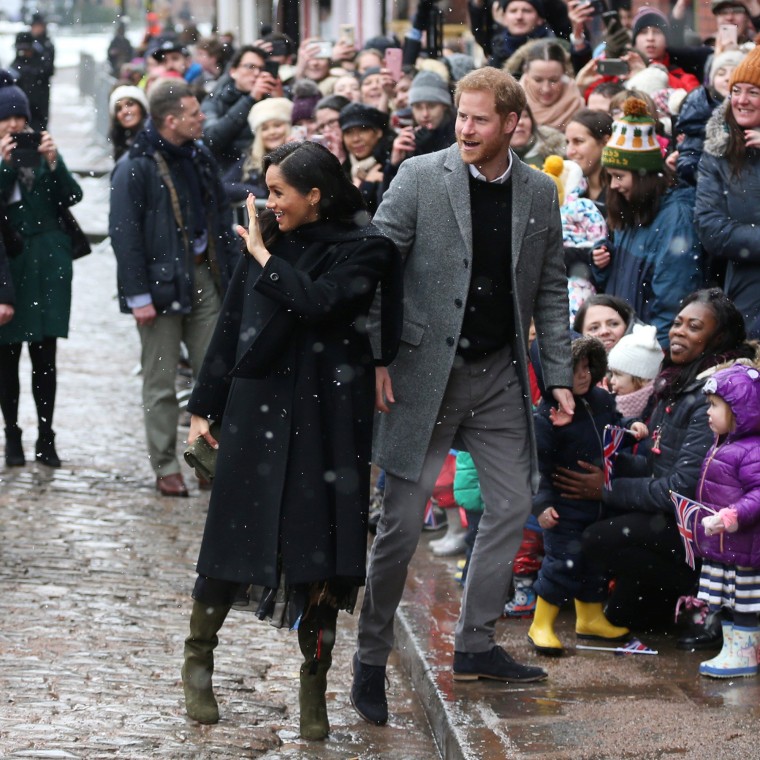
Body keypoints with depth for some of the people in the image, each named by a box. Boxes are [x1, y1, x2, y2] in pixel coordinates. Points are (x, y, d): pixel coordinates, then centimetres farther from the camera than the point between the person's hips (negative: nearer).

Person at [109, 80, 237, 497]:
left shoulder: (199, 156, 8)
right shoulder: (134, 168, -13)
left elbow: (220, 213, 15)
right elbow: (124, 234, -14)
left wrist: (227, 269, 7)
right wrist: (138, 296, -16)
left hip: (203, 276, 6)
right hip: (162, 282, -6)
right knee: (160, 380, 3)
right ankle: (165, 466, 11)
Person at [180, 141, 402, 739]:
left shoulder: (362, 248, -5)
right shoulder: (268, 236, 7)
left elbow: (317, 303, -22)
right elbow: (232, 323, 11)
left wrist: (265, 257, -11)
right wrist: (205, 403, 12)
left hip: (326, 413, -3)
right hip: (257, 404, 3)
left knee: (320, 543, 1)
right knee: (234, 533, 5)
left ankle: (314, 687, 10)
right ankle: (198, 659, 21)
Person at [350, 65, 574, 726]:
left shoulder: (540, 193, 4)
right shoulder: (421, 177, -7)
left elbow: (550, 291, 11)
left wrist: (560, 375, 6)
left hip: (500, 374, 4)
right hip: (427, 371, -4)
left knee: (511, 507, 7)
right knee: (403, 521, -4)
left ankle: (476, 646, 22)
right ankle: (371, 659, 9)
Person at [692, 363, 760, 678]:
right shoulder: (722, 446, 12)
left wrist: (731, 517, -35)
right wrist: (704, 520, 22)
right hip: (718, 546, 10)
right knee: (727, 605, 17)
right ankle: (731, 650, 26)